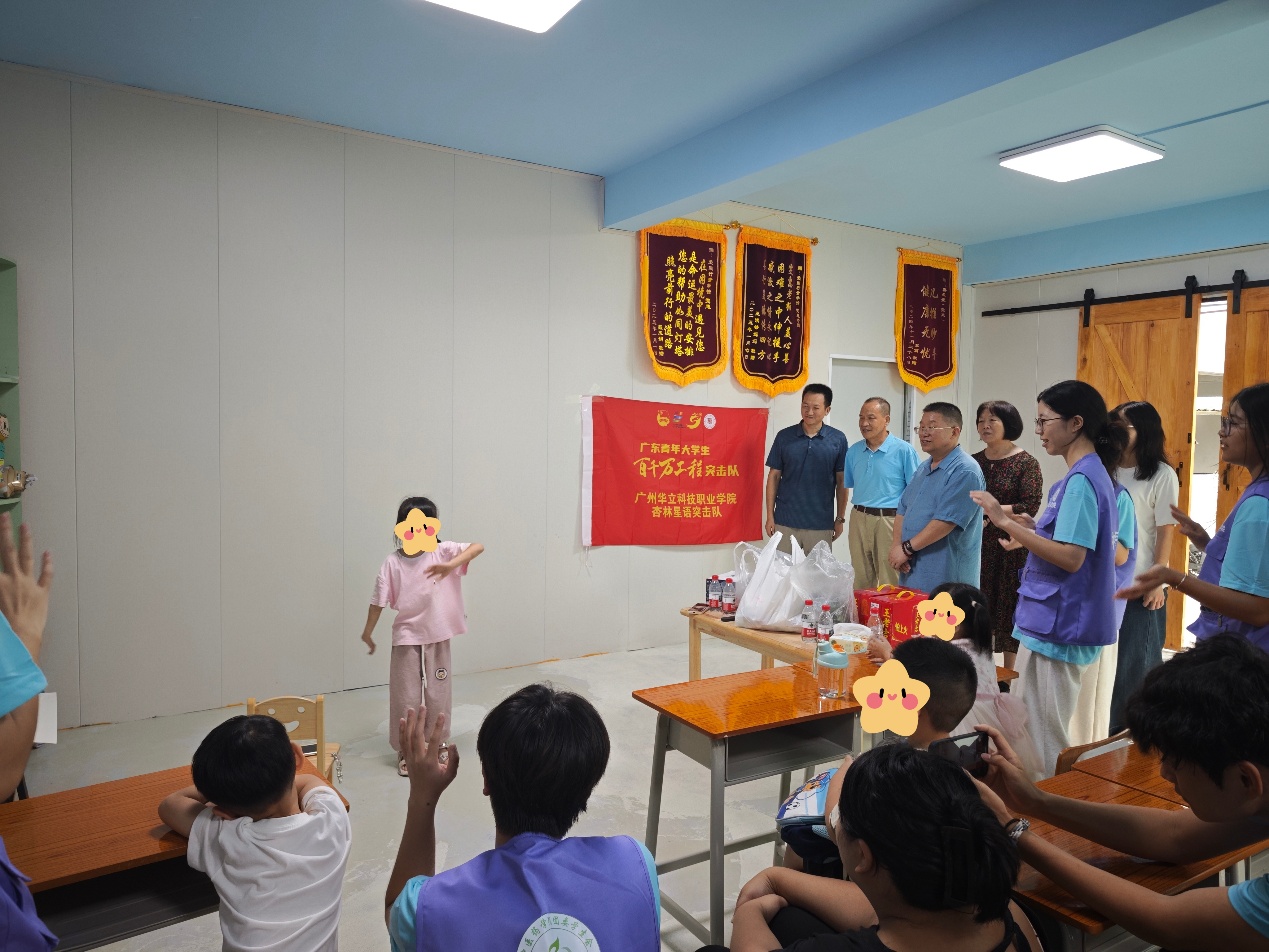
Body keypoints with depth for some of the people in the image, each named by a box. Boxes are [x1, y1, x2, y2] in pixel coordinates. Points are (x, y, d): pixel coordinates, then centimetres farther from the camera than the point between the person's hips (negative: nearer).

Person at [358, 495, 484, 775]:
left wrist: (452, 565, -36)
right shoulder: (392, 563, -9)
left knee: (438, 694, 12)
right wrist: (367, 633, -3)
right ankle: (405, 750, 22)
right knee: (406, 696, 7)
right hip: (407, 639, -1)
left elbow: (478, 546, -22)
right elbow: (379, 601, -6)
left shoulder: (442, 551, -9)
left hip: (438, 637, 1)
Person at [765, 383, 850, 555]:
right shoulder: (784, 436, -1)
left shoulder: (838, 440, -2)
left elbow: (841, 481, 4)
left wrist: (840, 518, 3)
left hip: (821, 523, 0)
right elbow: (774, 476, 3)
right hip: (785, 521, 0)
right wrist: (770, 515, -1)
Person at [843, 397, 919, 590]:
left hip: (890, 520, -5)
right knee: (860, 579, 13)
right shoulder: (853, 451, 9)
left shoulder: (904, 450, -6)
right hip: (859, 519, 5)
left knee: (890, 583, 1)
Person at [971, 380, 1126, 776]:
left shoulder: (1081, 479, -18)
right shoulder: (1092, 474, 13)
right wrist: (1029, 528, 11)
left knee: (1043, 737, 1)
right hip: (1057, 620, 10)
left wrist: (1006, 522, -22)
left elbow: (1071, 557, -25)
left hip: (1057, 623, -10)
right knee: (1044, 732, 20)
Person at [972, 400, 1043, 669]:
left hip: (1011, 547, -4)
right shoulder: (974, 462, 9)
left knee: (1009, 609, 2)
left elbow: (1031, 506, -13)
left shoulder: (1026, 463, -4)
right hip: (978, 547, 4)